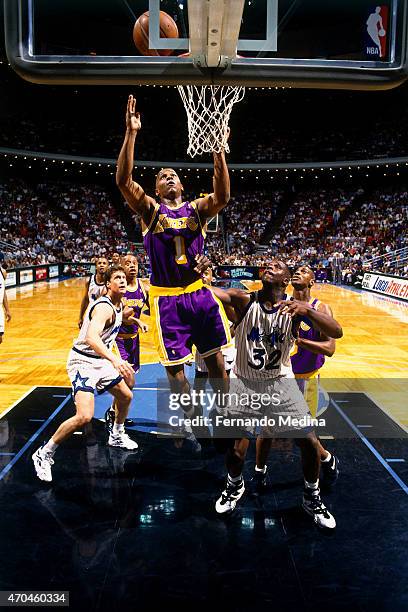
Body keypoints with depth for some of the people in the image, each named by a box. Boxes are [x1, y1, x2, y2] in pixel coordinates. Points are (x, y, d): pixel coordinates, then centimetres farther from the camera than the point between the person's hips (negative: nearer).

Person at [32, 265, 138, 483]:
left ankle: (116, 436, 46)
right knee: (84, 416, -22)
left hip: (101, 361, 10)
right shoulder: (104, 307, -26)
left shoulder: (119, 305, 4)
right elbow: (91, 337, -45)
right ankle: (44, 454, -3)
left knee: (126, 396, 20)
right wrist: (115, 360, -57)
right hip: (83, 362, -9)